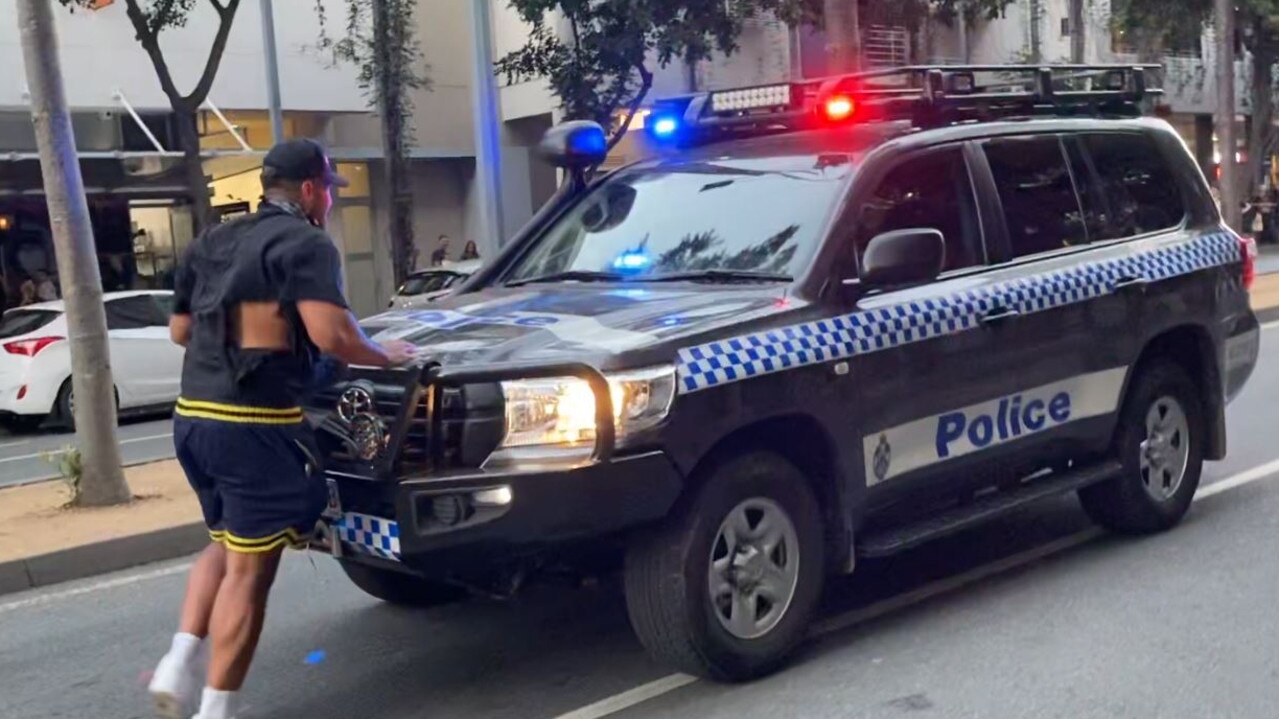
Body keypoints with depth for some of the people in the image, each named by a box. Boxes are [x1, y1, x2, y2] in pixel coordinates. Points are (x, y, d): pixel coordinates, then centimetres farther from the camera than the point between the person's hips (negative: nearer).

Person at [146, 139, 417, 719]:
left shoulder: (212, 242, 18)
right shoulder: (306, 243, -7)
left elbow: (180, 330, 24)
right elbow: (331, 335, -20)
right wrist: (385, 357, -3)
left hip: (194, 415, 8)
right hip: (254, 423, -8)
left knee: (226, 543, 26)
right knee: (249, 568, 1)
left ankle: (180, 662, 14)